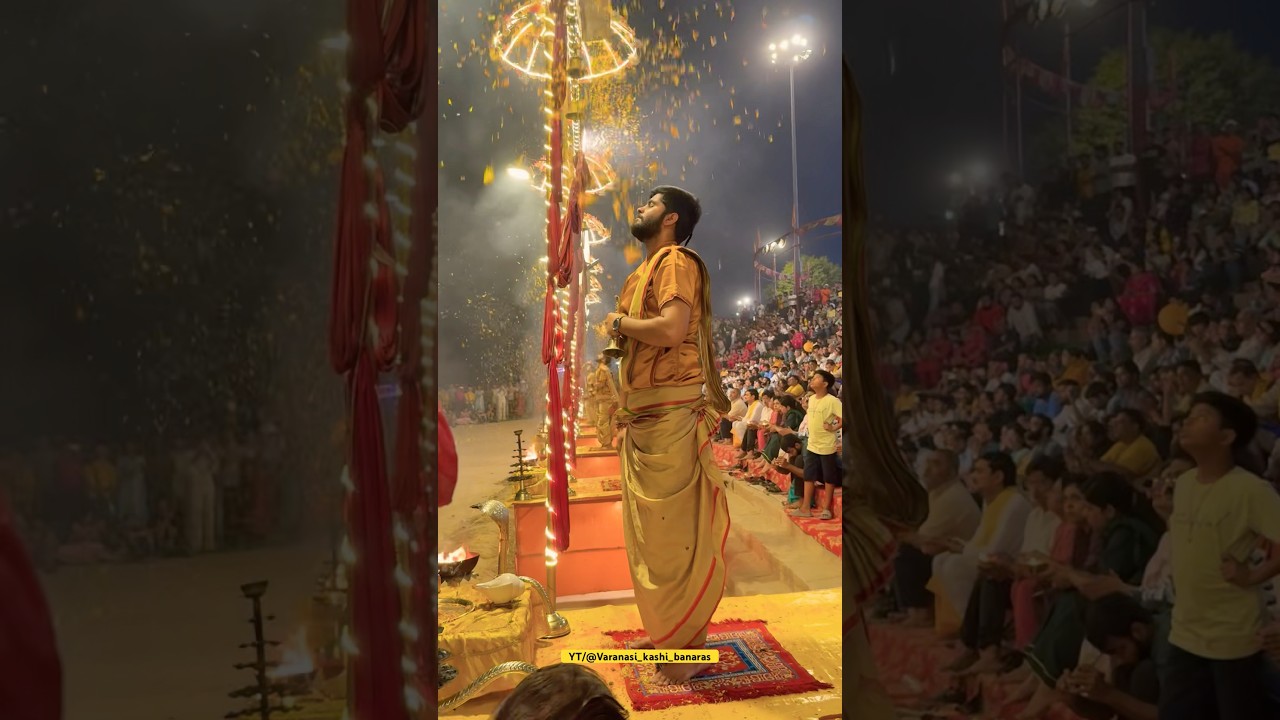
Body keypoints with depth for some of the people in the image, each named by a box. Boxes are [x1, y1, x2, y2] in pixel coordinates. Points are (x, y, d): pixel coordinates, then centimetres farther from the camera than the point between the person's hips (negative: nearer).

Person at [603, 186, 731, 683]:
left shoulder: (676, 262, -8)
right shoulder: (647, 270, 20)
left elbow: (672, 329, -25)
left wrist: (620, 322, -10)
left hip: (670, 413, -9)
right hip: (643, 415, 9)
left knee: (675, 530, -4)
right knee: (650, 529, 15)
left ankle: (690, 647, 6)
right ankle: (665, 632, 27)